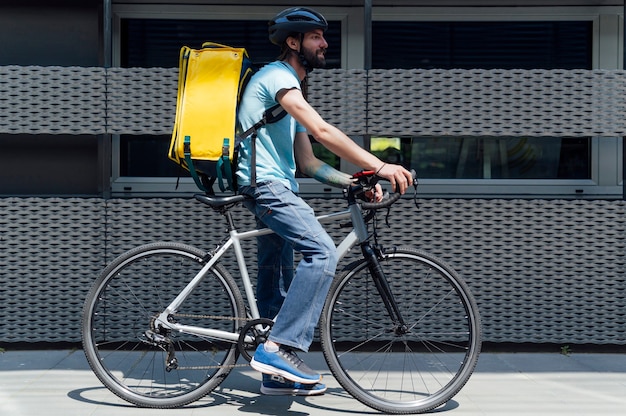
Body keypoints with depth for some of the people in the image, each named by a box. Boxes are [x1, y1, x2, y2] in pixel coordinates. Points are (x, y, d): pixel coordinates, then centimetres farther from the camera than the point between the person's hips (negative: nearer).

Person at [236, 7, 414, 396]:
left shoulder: (290, 86, 24)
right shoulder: (276, 75, -7)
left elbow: (308, 162, 17)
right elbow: (322, 130, -21)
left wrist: (355, 181, 3)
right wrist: (378, 165, -25)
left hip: (275, 188, 11)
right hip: (265, 182, -10)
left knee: (278, 282, 11)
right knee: (322, 252, -25)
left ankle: (277, 374, 19)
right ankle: (278, 347, -24)